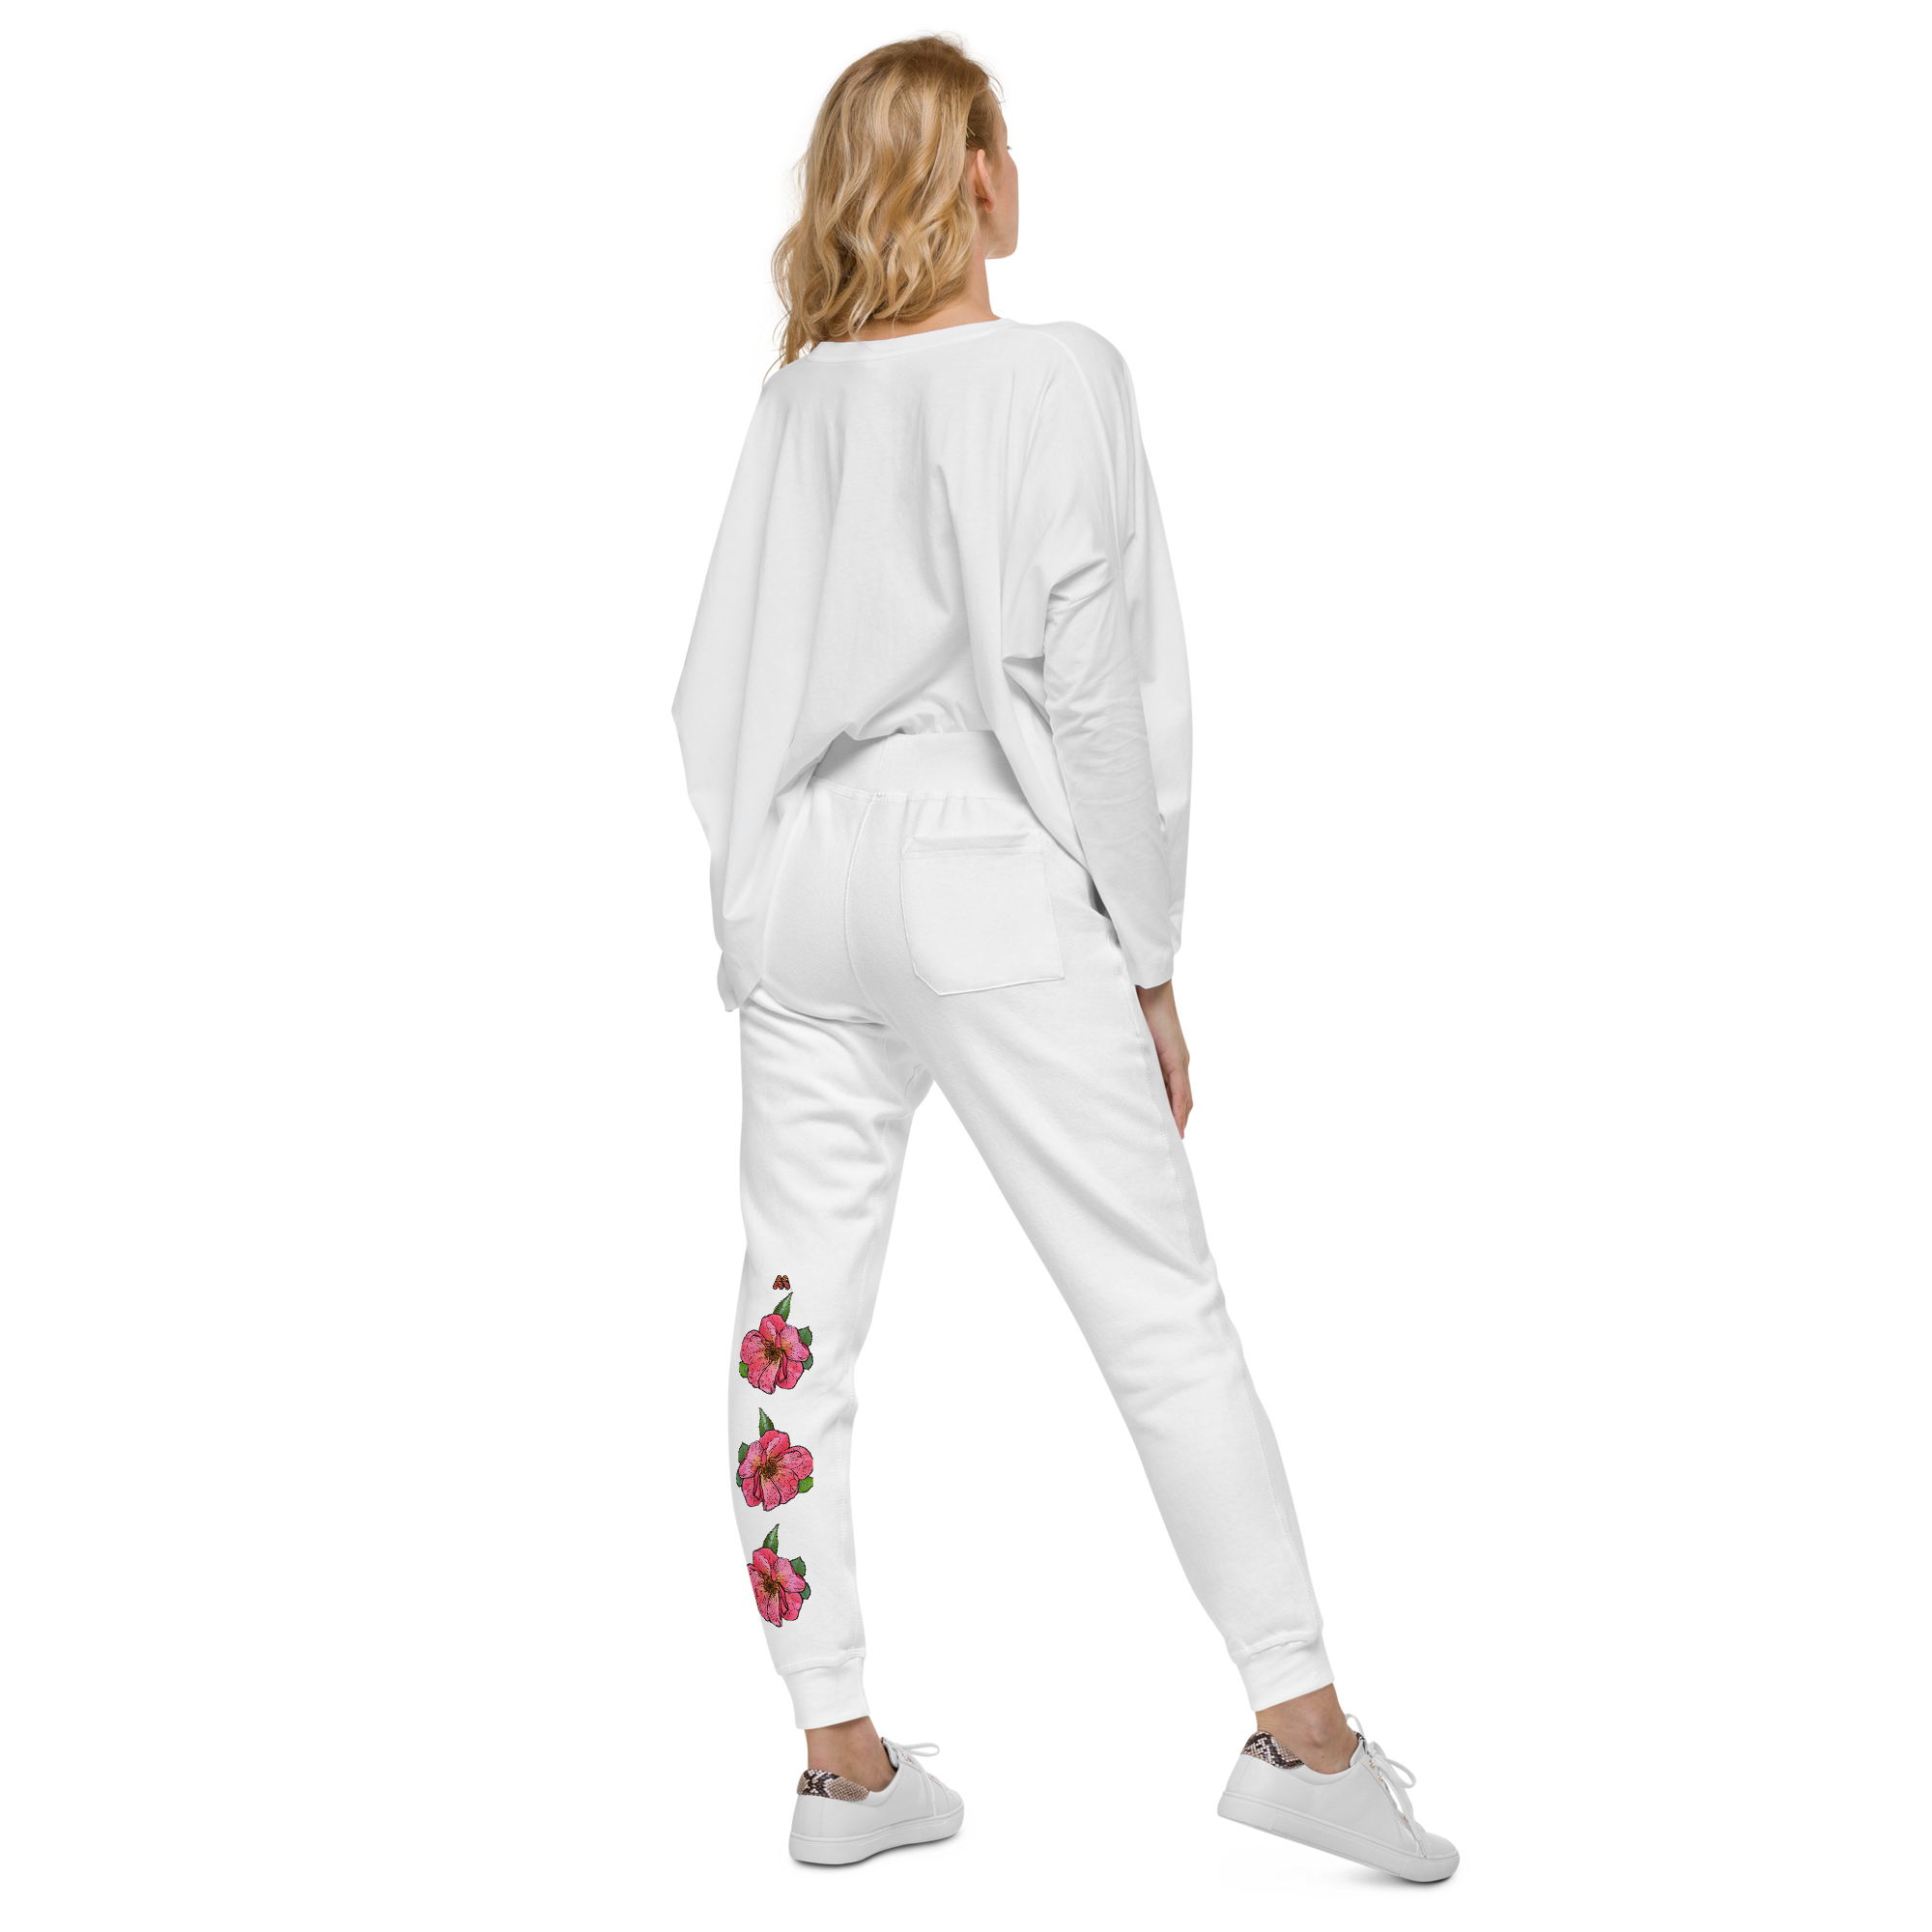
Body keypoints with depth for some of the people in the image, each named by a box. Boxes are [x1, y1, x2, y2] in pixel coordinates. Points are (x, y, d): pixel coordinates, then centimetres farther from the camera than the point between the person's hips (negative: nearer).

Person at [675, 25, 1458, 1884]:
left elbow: (710, 694, 8)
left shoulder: (795, 398, 9)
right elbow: (1091, 682, -10)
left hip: (798, 875, 5)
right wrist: (1152, 957, -4)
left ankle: (839, 1755, 12)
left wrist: (752, 894, 17)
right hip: (986, 883, -5)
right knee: (1159, 1304, 0)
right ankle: (1300, 1725, 2)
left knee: (802, 1310, 7)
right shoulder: (1057, 371, -6)